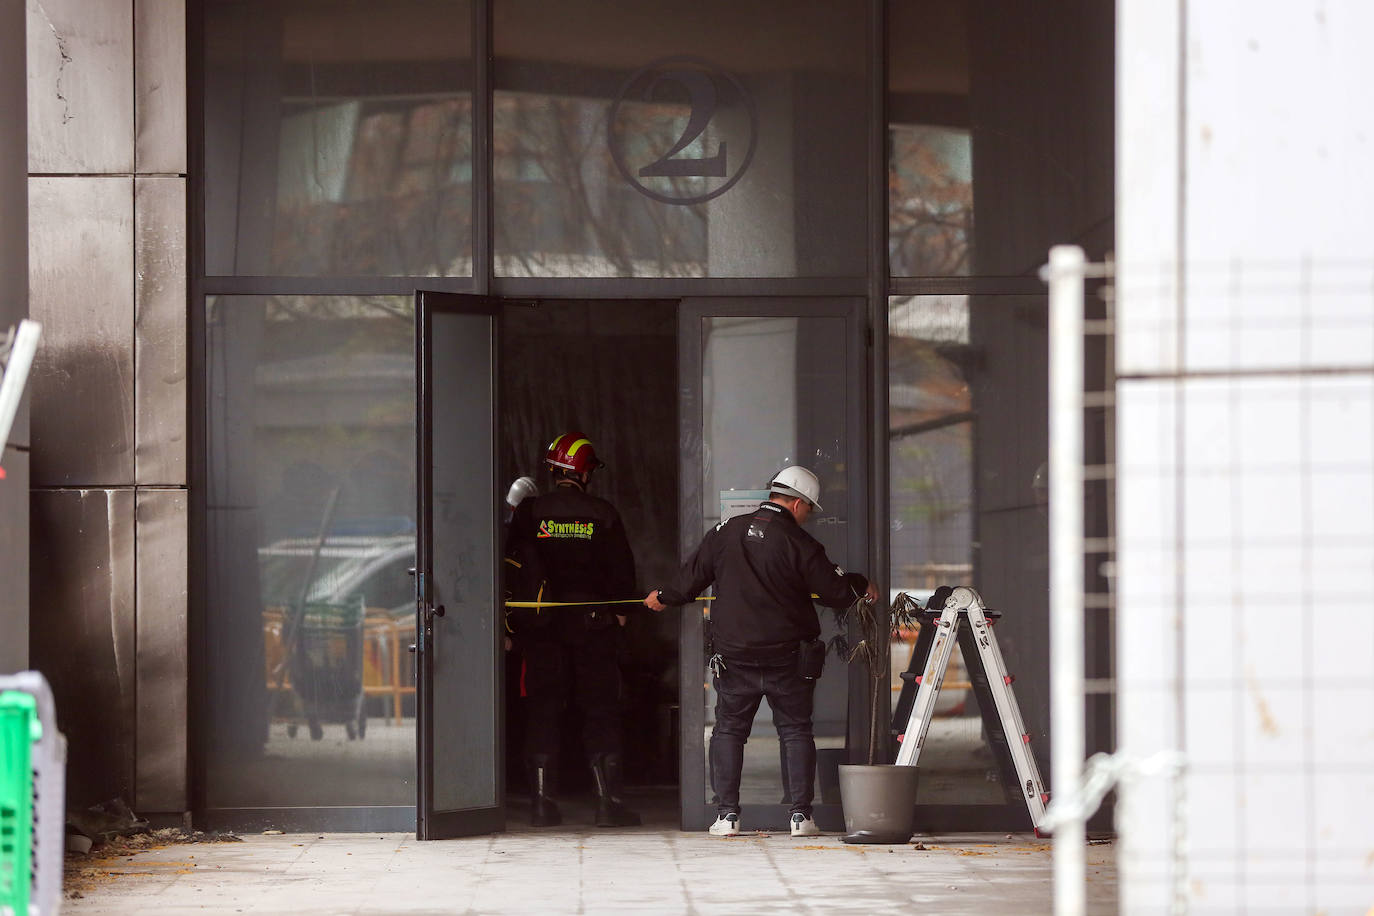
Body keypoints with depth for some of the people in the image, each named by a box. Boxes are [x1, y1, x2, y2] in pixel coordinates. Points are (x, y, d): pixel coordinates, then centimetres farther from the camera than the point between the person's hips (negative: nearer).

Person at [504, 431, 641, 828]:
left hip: (541, 627, 1)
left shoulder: (529, 512, -2)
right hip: (592, 624, -1)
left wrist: (519, 611, 11)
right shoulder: (603, 514, -3)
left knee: (543, 710, 5)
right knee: (600, 711, 4)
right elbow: (623, 571, 2)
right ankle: (609, 801, 0)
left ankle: (543, 802, 0)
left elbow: (512, 568, 1)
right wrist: (618, 611, 16)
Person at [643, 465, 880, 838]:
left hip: (734, 655, 2)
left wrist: (664, 597, 28)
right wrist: (862, 586, 16)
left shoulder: (726, 532, 1)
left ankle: (727, 814, 6)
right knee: (796, 731, 8)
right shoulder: (798, 543, -9)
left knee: (728, 730, 12)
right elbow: (835, 590, -6)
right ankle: (800, 814, 3)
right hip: (787, 658, -2)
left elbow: (692, 576, 8)